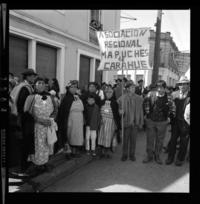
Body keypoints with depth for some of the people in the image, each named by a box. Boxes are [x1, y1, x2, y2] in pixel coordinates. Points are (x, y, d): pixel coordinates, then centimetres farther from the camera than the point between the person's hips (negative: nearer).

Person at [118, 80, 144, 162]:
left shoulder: (139, 99, 2)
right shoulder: (122, 98, -2)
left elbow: (141, 111, 6)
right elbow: (118, 109, 9)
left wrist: (141, 122, 5)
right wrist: (120, 111, -13)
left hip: (135, 122, 2)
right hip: (126, 122, -1)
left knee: (133, 140, 11)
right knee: (125, 140, 6)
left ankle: (132, 155, 27)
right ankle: (124, 155, 22)